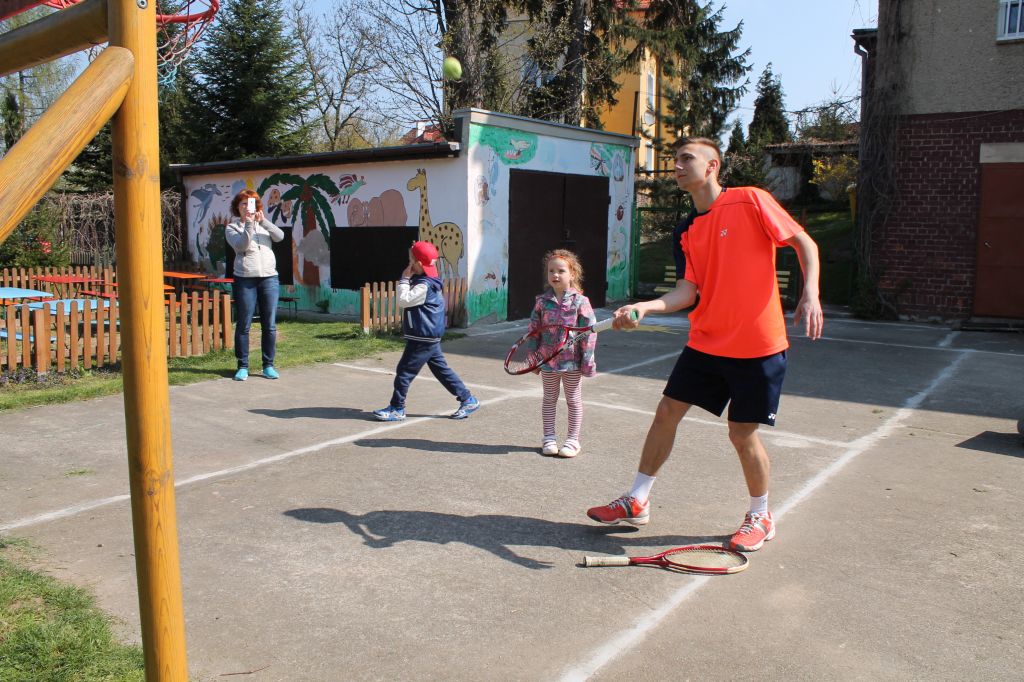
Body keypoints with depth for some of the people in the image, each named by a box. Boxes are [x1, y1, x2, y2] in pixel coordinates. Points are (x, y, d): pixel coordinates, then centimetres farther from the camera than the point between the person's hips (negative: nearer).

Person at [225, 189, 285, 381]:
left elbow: (280, 236, -5)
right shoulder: (232, 228, 6)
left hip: (269, 278, 2)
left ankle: (268, 365, 12)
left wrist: (263, 221, -16)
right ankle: (243, 367, 10)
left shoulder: (264, 225, 13)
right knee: (243, 325, 1)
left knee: (270, 325, 3)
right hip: (245, 279, -2)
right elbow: (241, 246, -12)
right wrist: (249, 225, -20)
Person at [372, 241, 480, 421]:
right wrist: (408, 279, 8)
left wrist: (405, 279, -17)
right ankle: (468, 400, 16)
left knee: (405, 371, -2)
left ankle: (397, 409, 7)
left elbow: (404, 300, -25)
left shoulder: (424, 285, -21)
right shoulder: (425, 281, 11)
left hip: (423, 338, -10)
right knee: (441, 369, 13)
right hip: (429, 336, 10)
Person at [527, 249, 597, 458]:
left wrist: (587, 359, -11)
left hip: (572, 361, -2)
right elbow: (534, 329, 5)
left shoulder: (580, 302, -9)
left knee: (574, 400, 10)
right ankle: (549, 437, 24)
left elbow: (589, 331, -8)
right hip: (547, 360, 3)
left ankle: (573, 439, 20)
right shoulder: (542, 302, -1)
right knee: (549, 399, 13)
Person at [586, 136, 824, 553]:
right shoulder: (689, 231, 9)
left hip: (758, 346, -6)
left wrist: (810, 294, -20)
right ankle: (637, 502, 20)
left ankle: (760, 517, 25)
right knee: (667, 412, 5)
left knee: (742, 433, 0)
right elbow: (690, 289, 0)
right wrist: (645, 307, -16)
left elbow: (804, 243, -6)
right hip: (706, 342, 6)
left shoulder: (750, 201, -8)